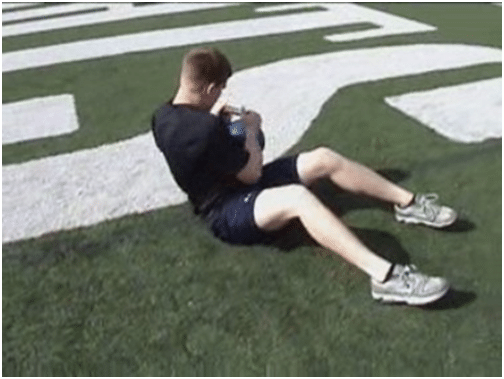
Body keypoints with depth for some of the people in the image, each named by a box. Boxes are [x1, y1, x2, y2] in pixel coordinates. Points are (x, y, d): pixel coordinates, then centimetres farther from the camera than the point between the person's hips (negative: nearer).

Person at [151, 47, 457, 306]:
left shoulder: (165, 116, 2)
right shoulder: (206, 129, -27)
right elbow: (251, 173, -17)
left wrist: (217, 120, 16)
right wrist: (250, 128, -5)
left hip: (227, 189, 10)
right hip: (229, 213, -10)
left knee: (322, 158, -1)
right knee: (298, 197, -41)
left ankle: (407, 202, 4)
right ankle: (385, 275, -51)